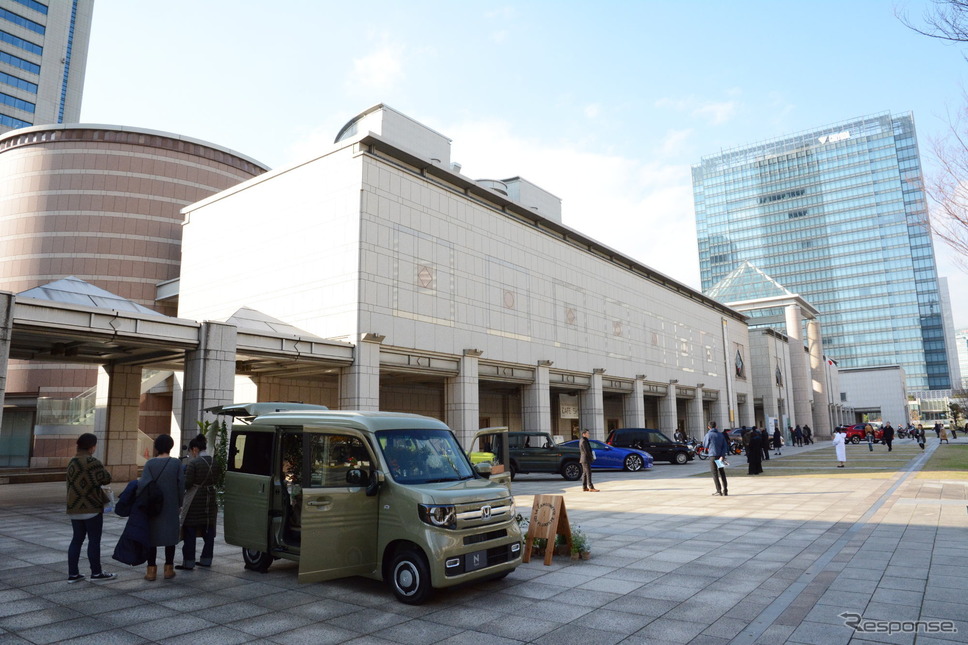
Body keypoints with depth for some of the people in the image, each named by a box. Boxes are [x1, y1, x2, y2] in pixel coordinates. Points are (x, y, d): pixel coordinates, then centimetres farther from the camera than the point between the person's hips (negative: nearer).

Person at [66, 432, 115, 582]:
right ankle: (96, 573, 9)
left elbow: (70, 483, 17)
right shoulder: (92, 461, -17)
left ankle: (72, 573, 15)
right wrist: (102, 470, 3)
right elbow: (106, 479, -16)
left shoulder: (72, 462, 10)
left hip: (74, 508, 8)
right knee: (94, 540, 1)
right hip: (91, 508, -8)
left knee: (77, 539, 13)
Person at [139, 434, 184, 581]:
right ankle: (168, 568, 15)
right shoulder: (176, 463, -5)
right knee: (170, 535, 10)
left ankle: (151, 569, 12)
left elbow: (143, 484, -15)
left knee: (152, 535, 10)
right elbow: (181, 485, -4)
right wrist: (179, 503, 8)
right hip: (171, 507, 1)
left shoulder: (150, 463, -8)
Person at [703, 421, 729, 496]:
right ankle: (725, 491, 6)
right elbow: (724, 446, 2)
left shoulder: (708, 435, -7)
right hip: (720, 456, 5)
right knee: (722, 474, 9)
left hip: (713, 456, -5)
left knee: (715, 474, 2)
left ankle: (719, 490, -1)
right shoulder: (721, 434, 8)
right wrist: (722, 455, -4)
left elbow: (705, 445, 2)